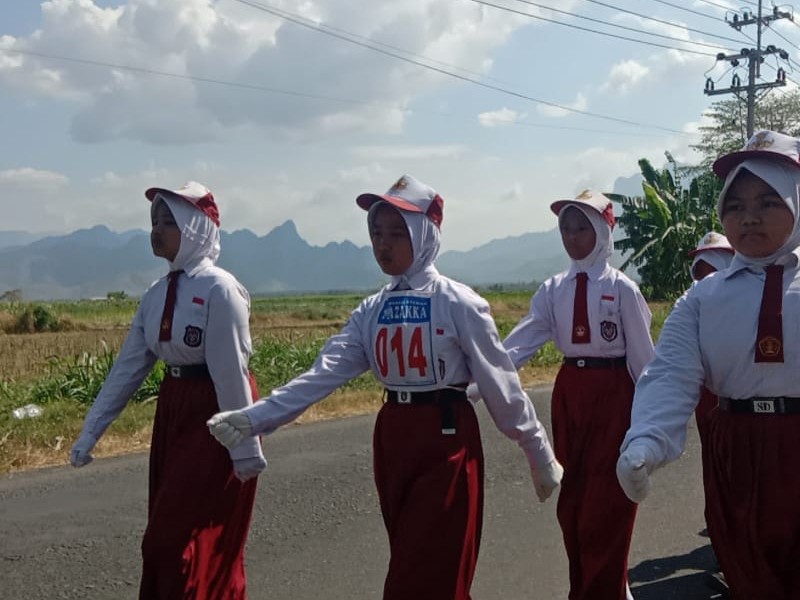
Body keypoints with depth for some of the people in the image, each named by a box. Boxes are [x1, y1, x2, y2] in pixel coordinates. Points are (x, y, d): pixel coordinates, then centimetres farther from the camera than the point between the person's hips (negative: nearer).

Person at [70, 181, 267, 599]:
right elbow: (127, 368, 7)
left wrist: (245, 446, -15)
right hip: (173, 412, 8)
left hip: (216, 416, -8)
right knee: (168, 535, 15)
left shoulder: (219, 290, -18)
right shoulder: (157, 295, 5)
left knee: (190, 539, 0)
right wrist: (90, 433, 8)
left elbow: (230, 371, -18)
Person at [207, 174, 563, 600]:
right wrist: (254, 419, -17)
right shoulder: (372, 311, 5)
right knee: (415, 565, 17)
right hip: (391, 441, 6)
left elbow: (500, 385, -7)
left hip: (447, 442, -6)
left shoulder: (459, 303, -10)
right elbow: (323, 375, -5)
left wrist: (541, 458, -1)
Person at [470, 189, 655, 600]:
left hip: (613, 395, -5)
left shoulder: (621, 288, -9)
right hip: (568, 394, 5)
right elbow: (519, 344, -6)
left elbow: (642, 354, -5)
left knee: (605, 505, -1)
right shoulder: (553, 289, 3)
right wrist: (477, 385, -19)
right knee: (572, 504, 12)